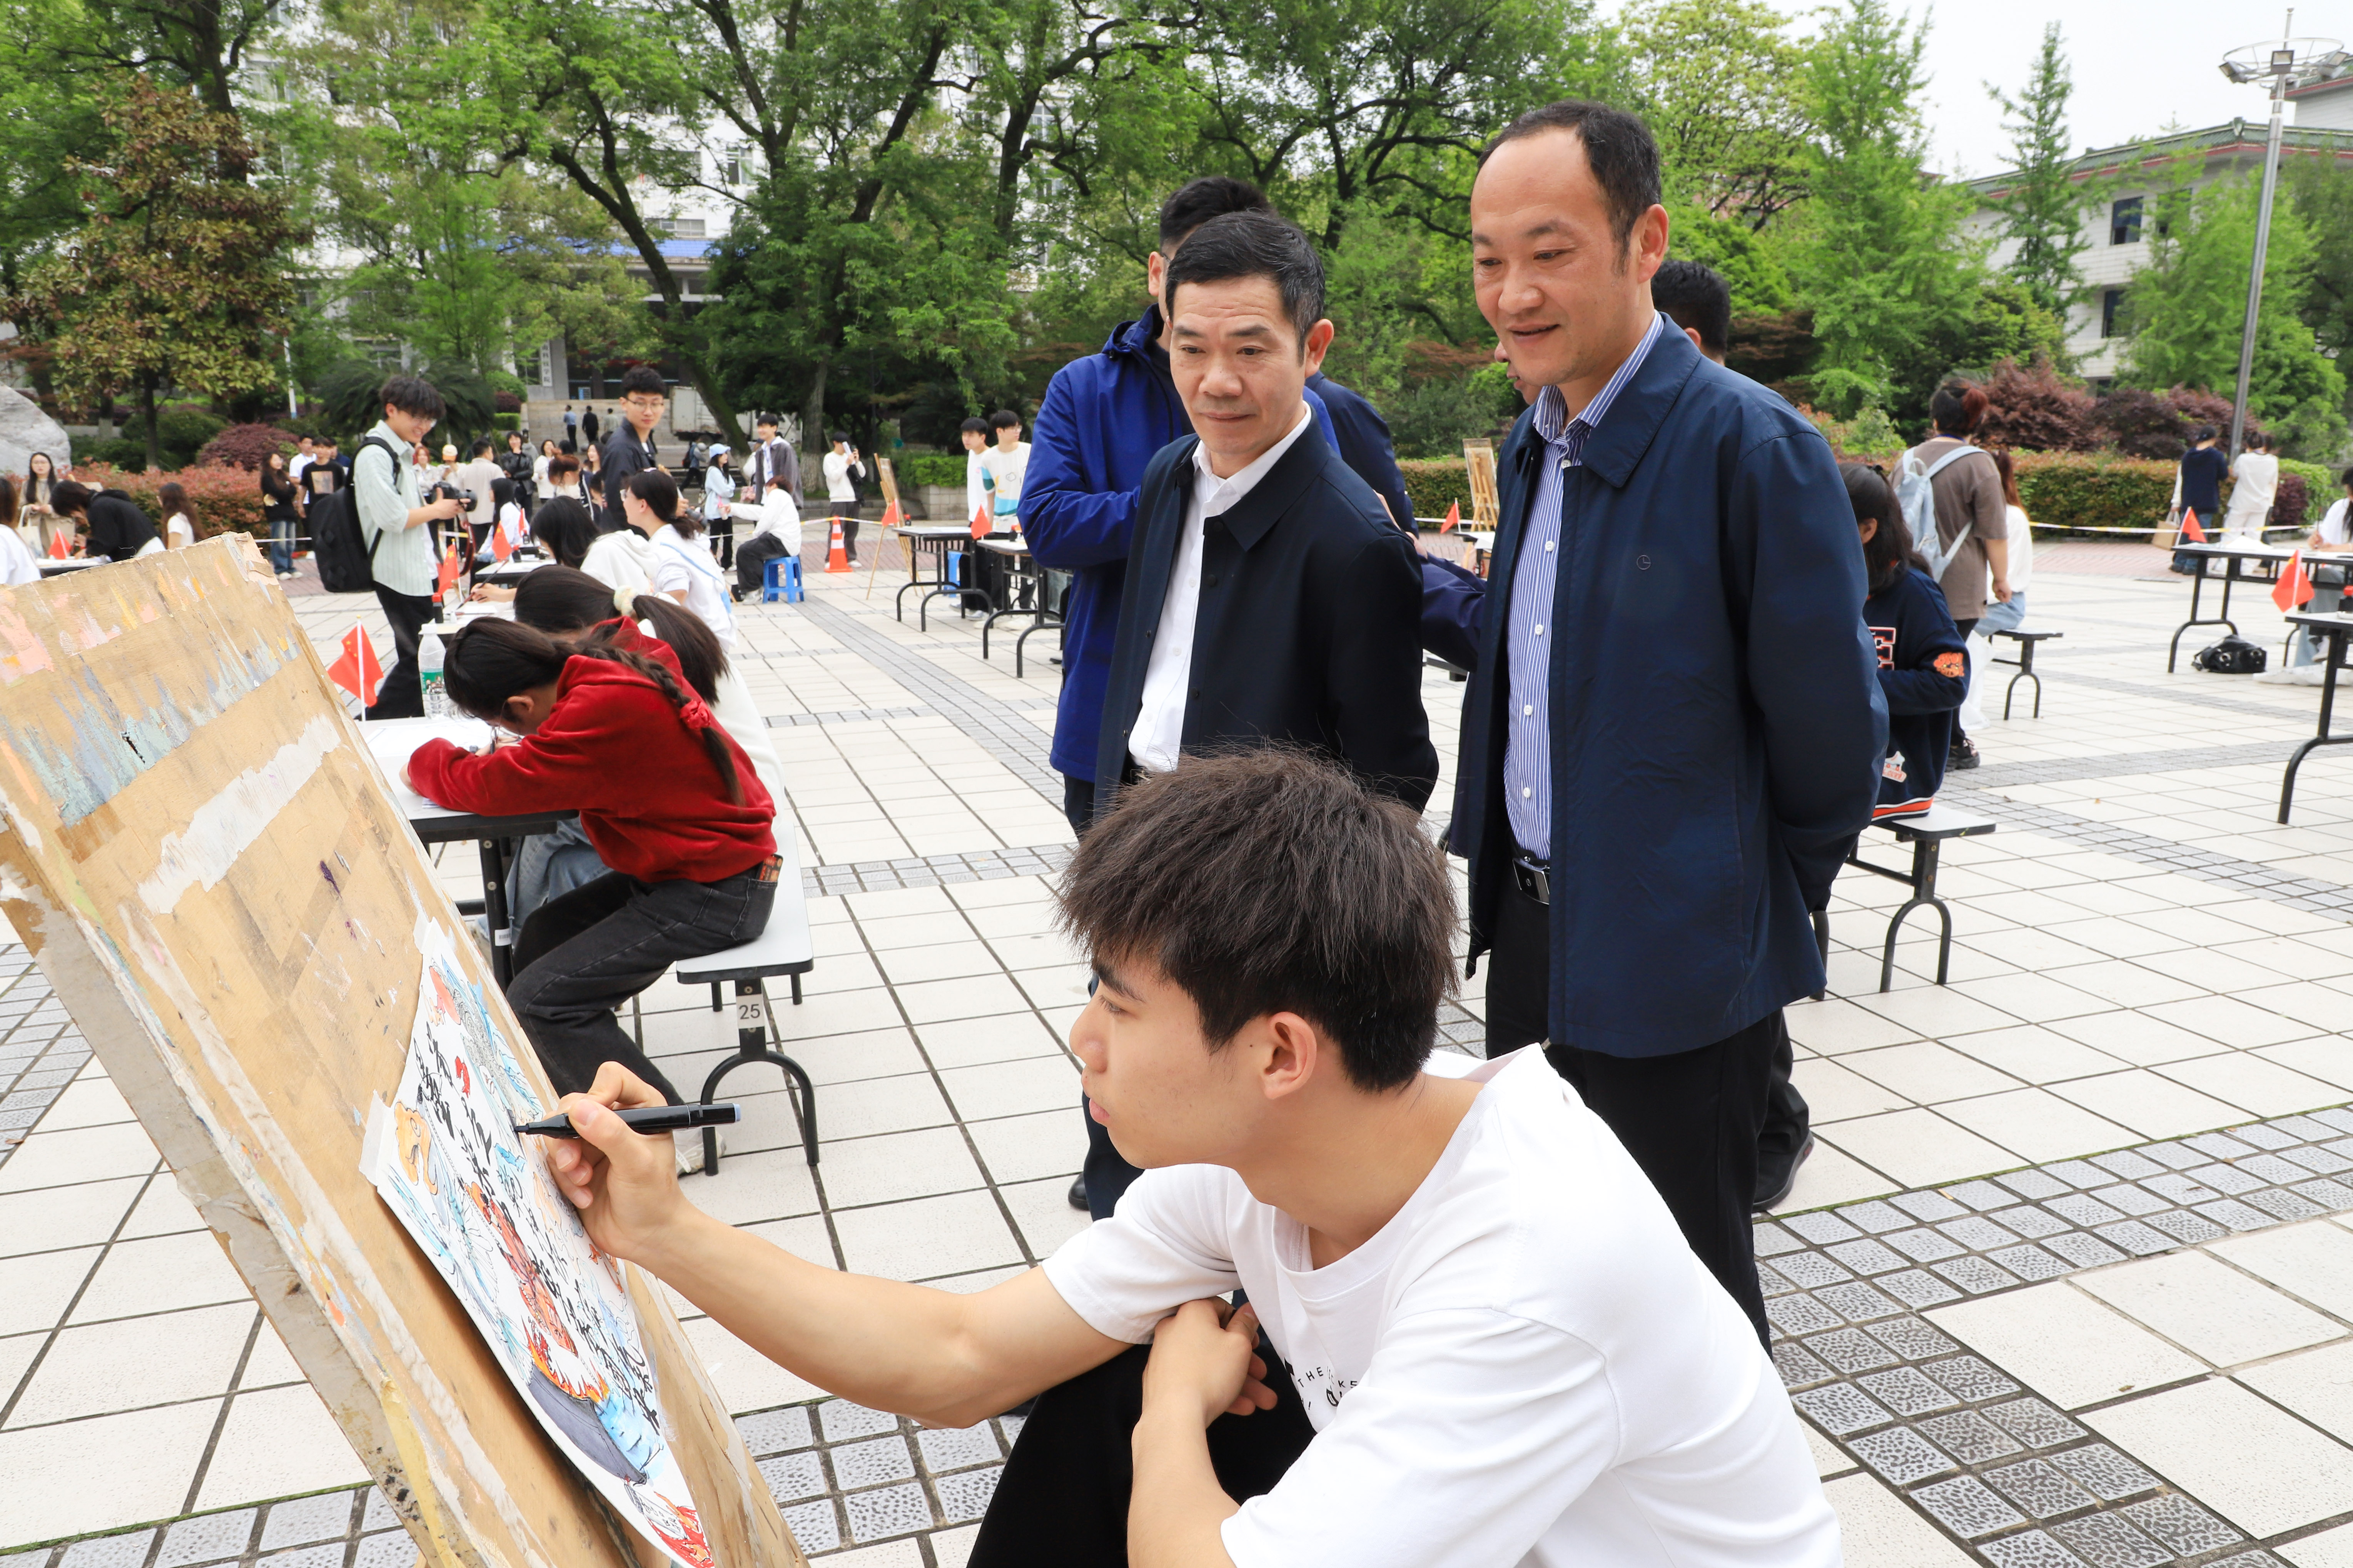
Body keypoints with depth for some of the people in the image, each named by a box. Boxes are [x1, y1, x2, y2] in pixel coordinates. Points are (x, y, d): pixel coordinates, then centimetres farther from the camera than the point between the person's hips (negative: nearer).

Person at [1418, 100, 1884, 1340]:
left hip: (1674, 963, -7)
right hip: (1531, 927, 8)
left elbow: (1832, 733, -14)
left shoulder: (1750, 446, -19)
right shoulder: (1535, 441, 7)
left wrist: (1768, 903, -1)